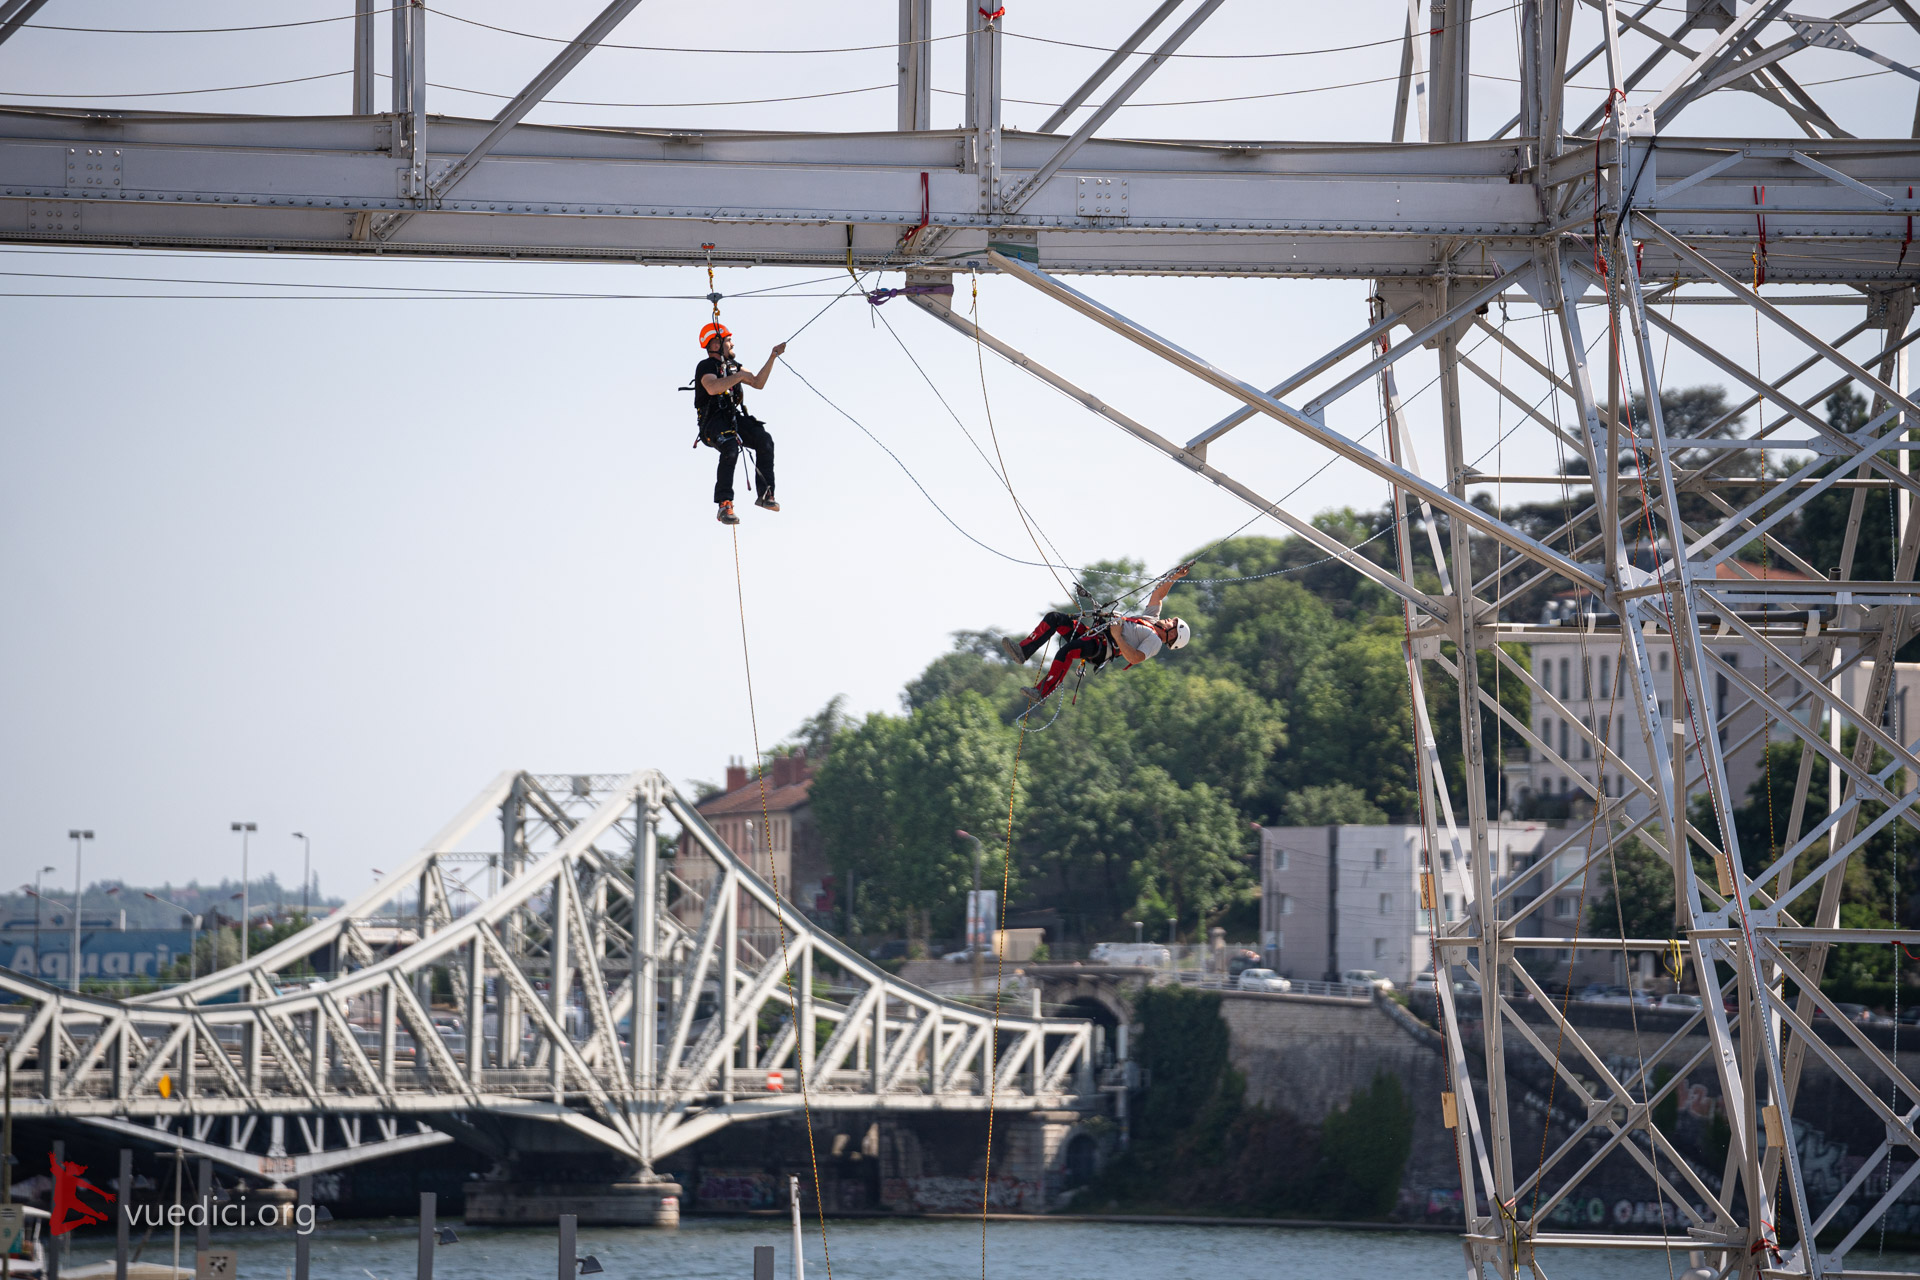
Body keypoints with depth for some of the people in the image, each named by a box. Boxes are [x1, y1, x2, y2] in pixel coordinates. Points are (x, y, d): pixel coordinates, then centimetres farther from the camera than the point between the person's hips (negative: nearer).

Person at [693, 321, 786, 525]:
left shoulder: (732, 365, 19)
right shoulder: (706, 367, -8)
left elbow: (758, 383, 20)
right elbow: (712, 388, -29)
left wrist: (773, 357, 14)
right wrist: (739, 376, -20)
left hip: (734, 419, 7)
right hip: (712, 422, -7)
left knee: (764, 439, -17)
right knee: (731, 447, -35)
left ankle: (764, 494, -11)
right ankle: (724, 506, -37)